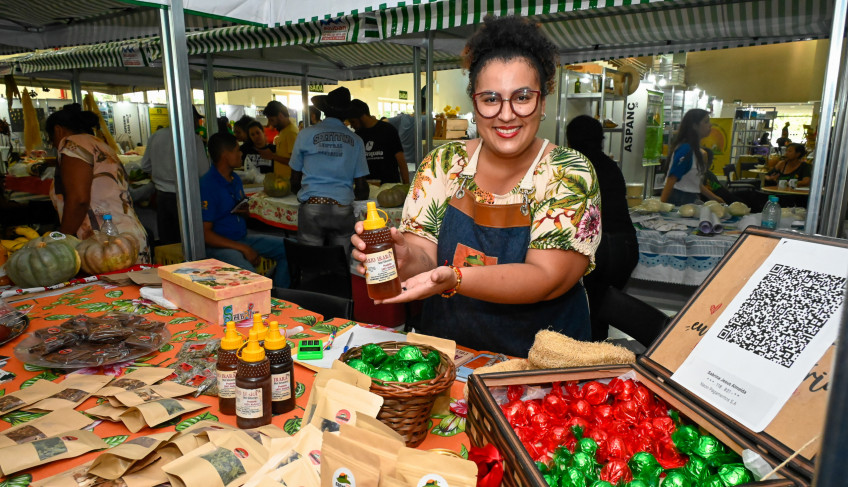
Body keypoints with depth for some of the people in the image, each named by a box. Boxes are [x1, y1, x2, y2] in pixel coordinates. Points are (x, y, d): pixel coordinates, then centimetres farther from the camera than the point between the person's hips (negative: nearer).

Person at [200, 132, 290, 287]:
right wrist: (243, 249, -21)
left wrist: (245, 212, -1)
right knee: (248, 273, -36)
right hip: (219, 245, -9)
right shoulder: (207, 185, -16)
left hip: (243, 238, 9)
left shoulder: (235, 179, 11)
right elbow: (205, 233, -20)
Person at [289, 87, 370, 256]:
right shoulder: (355, 140, 6)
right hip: (343, 209, 1)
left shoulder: (306, 134, 4)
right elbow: (361, 187, 7)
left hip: (311, 206, -1)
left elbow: (295, 180, 10)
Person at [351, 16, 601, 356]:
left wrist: (454, 279, -33)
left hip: (538, 360, 2)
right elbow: (425, 258, -5)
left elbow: (546, 277, -18)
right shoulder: (442, 164, -2)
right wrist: (405, 258, -28)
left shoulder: (570, 174, -9)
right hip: (445, 348, -1)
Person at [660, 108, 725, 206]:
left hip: (690, 200, 9)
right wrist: (662, 205, -24)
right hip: (678, 200, -9)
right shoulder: (685, 149, -16)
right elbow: (671, 179, -21)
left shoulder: (697, 151, 11)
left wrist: (714, 198, 22)